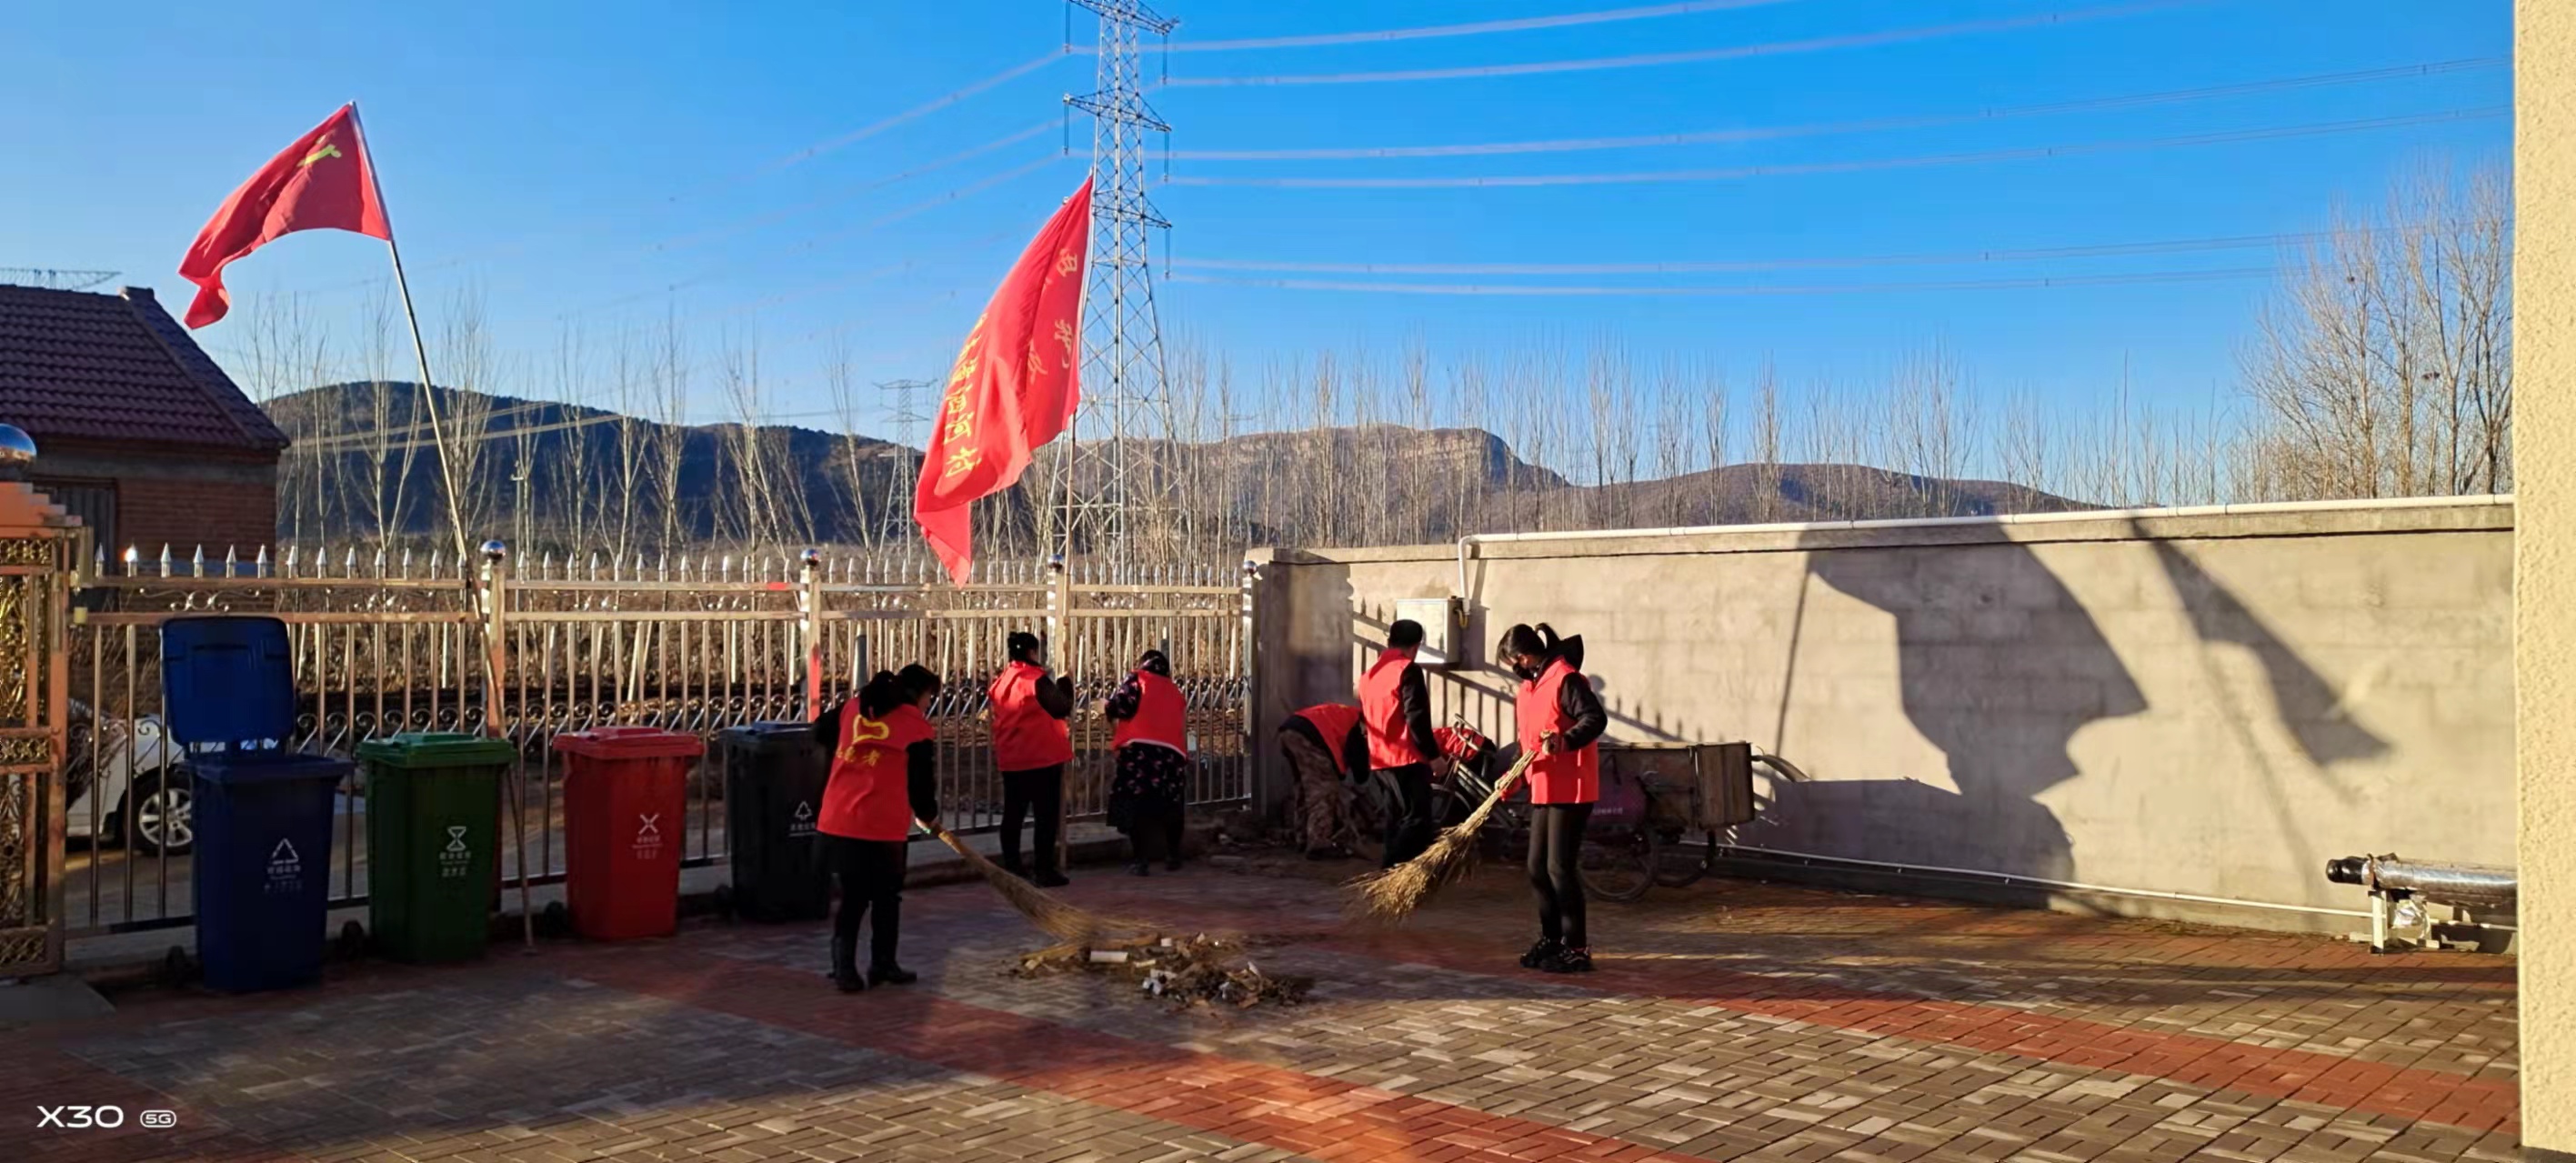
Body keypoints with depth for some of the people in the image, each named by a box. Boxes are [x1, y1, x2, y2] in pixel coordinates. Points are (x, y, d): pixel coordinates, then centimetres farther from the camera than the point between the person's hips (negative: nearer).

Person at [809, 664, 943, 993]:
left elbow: (820, 731, 26)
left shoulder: (851, 708, 11)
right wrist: (927, 815, 18)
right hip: (883, 825, -5)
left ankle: (844, 968, 9)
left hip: (838, 821, 5)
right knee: (887, 896, 14)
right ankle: (882, 965, 21)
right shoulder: (918, 726, -3)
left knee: (852, 896, 15)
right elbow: (922, 781, 0)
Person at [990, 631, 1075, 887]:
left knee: (1013, 813, 11)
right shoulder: (1036, 680, -14)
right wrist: (1065, 686, 4)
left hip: (1010, 758, 7)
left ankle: (1012, 869, 15)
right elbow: (1061, 709, -10)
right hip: (1042, 757, -7)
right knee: (1047, 815, 1)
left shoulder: (1001, 681, 8)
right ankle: (1045, 871, 1)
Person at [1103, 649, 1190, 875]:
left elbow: (1122, 704, -6)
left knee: (1138, 808, -2)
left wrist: (1108, 710, 12)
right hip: (1172, 755, 5)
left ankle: (1141, 859, -7)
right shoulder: (1176, 692, 24)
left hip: (1139, 752, -5)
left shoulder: (1138, 681, 8)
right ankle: (1173, 857, 23)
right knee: (1169, 809, 16)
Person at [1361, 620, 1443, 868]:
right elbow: (1417, 718, -16)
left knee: (1398, 819, 16)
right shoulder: (1408, 670, -10)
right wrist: (1433, 753, -10)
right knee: (1417, 819, -7)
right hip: (1408, 759, -9)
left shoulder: (1370, 673, 16)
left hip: (1380, 760, 9)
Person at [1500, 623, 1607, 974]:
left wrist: (1565, 741, -39)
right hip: (1542, 790, 10)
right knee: (1538, 868, 12)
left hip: (1570, 790, -10)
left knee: (1560, 867, -8)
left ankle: (1576, 948, 1)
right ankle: (1551, 940, 24)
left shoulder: (1565, 678, -13)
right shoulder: (1528, 687, 16)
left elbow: (1595, 719, -24)